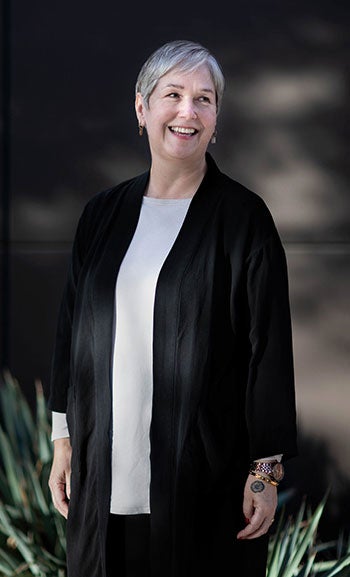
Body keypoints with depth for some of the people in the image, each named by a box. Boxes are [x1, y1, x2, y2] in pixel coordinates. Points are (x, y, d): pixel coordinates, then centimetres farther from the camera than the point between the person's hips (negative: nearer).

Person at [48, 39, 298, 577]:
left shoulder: (244, 217, -5)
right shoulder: (104, 212, 7)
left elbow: (270, 346, -7)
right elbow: (72, 329, 12)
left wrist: (266, 470, -9)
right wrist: (63, 441, 9)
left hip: (206, 473, -3)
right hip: (107, 470, 4)